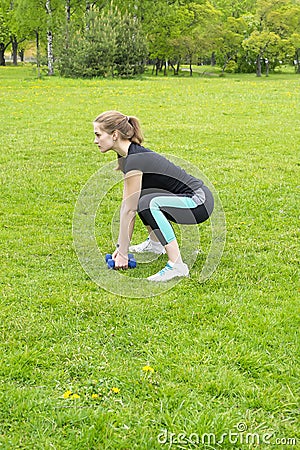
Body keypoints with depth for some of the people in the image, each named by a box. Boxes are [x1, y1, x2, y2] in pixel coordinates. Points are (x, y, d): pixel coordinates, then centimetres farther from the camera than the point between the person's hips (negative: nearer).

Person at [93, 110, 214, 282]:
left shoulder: (134, 161, -22)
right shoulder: (127, 155, 5)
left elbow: (129, 211, -19)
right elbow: (126, 204, 8)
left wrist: (123, 253, -13)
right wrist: (121, 246, 6)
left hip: (199, 203, -10)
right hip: (186, 197, 10)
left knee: (147, 203, -34)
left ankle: (177, 266, -30)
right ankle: (155, 243, 30)